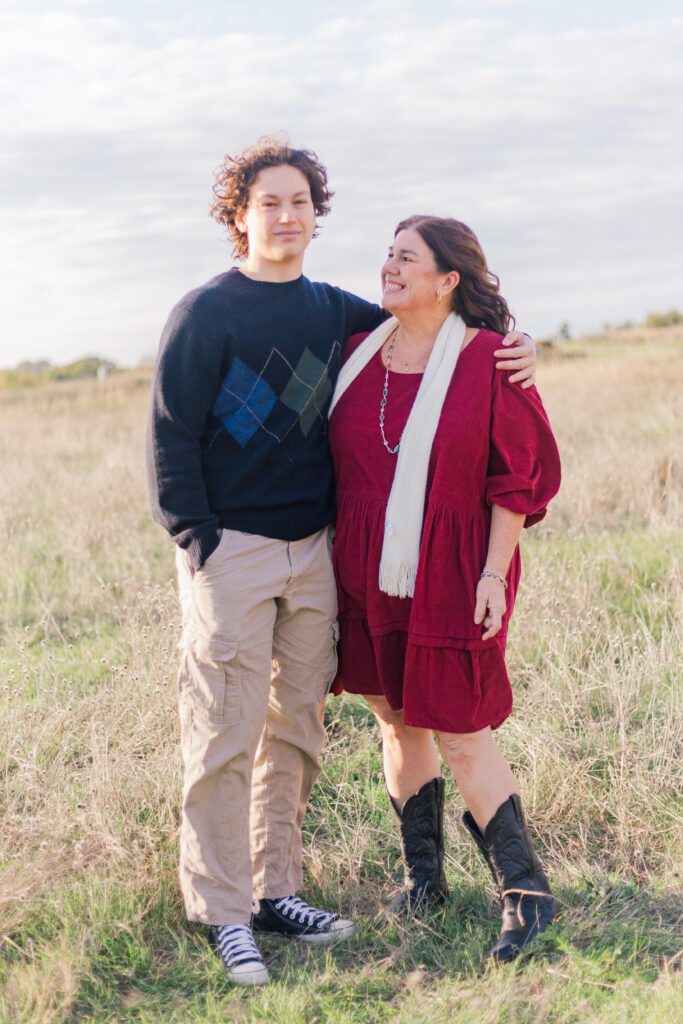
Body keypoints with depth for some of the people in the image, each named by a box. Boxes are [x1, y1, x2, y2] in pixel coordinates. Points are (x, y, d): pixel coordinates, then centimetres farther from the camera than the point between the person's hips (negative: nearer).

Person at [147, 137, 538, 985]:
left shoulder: (335, 312, 13)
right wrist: (196, 537, -12)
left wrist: (509, 348, 5)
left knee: (296, 726, 9)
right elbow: (171, 435, -4)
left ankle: (274, 890, 21)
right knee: (226, 735, -5)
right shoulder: (205, 314, -2)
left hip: (314, 551, 5)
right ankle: (222, 912, 4)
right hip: (231, 550, -5)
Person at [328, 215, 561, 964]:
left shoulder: (487, 361, -9)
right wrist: (336, 565, 10)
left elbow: (520, 473, -7)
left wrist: (494, 573, -12)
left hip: (450, 579, -5)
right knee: (398, 724, 13)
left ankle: (526, 892, 13)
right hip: (368, 579, 5)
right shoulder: (356, 355, 5)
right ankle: (424, 877, 29)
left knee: (460, 735, -3)